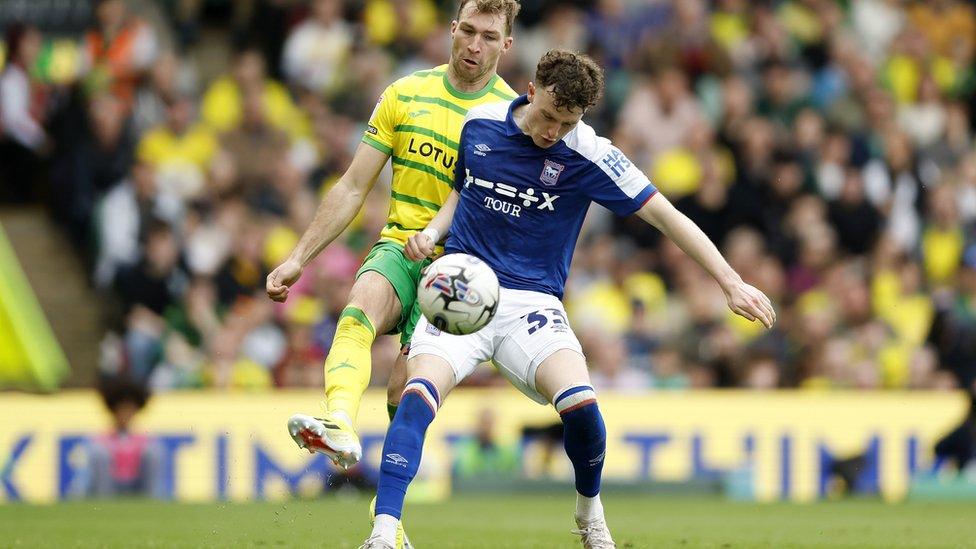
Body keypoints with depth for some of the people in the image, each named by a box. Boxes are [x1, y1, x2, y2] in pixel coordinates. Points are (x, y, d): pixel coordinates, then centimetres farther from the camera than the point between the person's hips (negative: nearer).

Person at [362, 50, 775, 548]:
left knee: (580, 403, -25)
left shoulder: (589, 156, -6)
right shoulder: (479, 124, 2)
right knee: (418, 394, -26)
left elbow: (666, 216, -4)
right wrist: (433, 230, 2)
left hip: (531, 302, -1)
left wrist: (731, 283, -8)